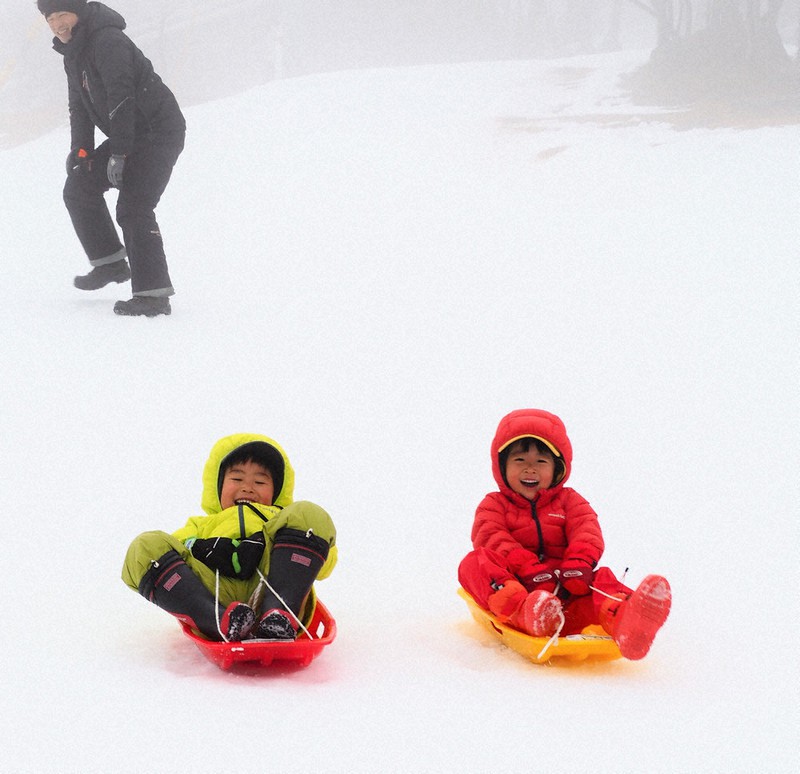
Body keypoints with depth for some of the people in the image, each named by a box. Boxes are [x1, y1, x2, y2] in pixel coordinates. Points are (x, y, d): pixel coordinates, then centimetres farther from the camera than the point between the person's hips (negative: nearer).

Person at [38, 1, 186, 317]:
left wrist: (118, 153, -30)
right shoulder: (73, 53, 10)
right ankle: (111, 263, 19)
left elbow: (121, 98, -28)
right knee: (78, 188, 11)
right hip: (129, 137, 10)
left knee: (132, 207, -19)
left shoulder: (108, 41, -22)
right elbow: (79, 107, 14)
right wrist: (81, 151, 2)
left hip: (159, 132, -10)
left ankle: (154, 294, -18)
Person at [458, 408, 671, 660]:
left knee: (602, 578, -28)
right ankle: (525, 612, -59)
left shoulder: (568, 501, 22)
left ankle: (621, 620, -67)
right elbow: (491, 538, -6)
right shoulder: (495, 505, 16)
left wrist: (578, 564, -23)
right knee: (474, 563, -29)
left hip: (564, 593, 1)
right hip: (511, 586, -1)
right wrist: (529, 567, -26)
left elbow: (587, 532, 2)